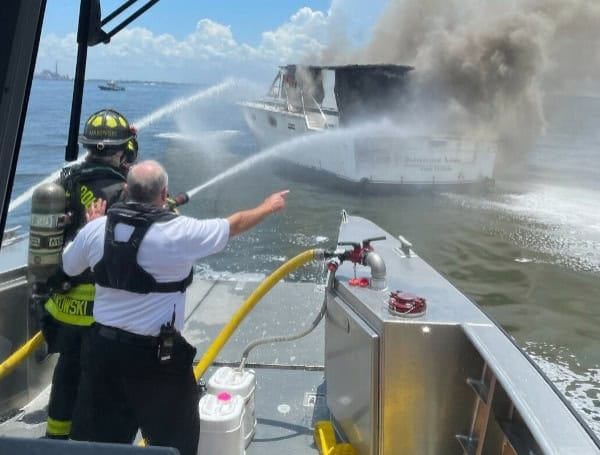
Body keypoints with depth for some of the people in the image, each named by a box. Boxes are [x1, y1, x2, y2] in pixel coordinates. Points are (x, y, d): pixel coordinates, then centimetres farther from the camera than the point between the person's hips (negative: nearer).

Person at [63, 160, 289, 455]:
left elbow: (68, 266, 15)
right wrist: (268, 207, 16)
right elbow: (235, 224, -3)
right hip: (155, 354, -5)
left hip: (103, 345, 5)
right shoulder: (180, 232, -17)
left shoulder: (96, 229, -4)